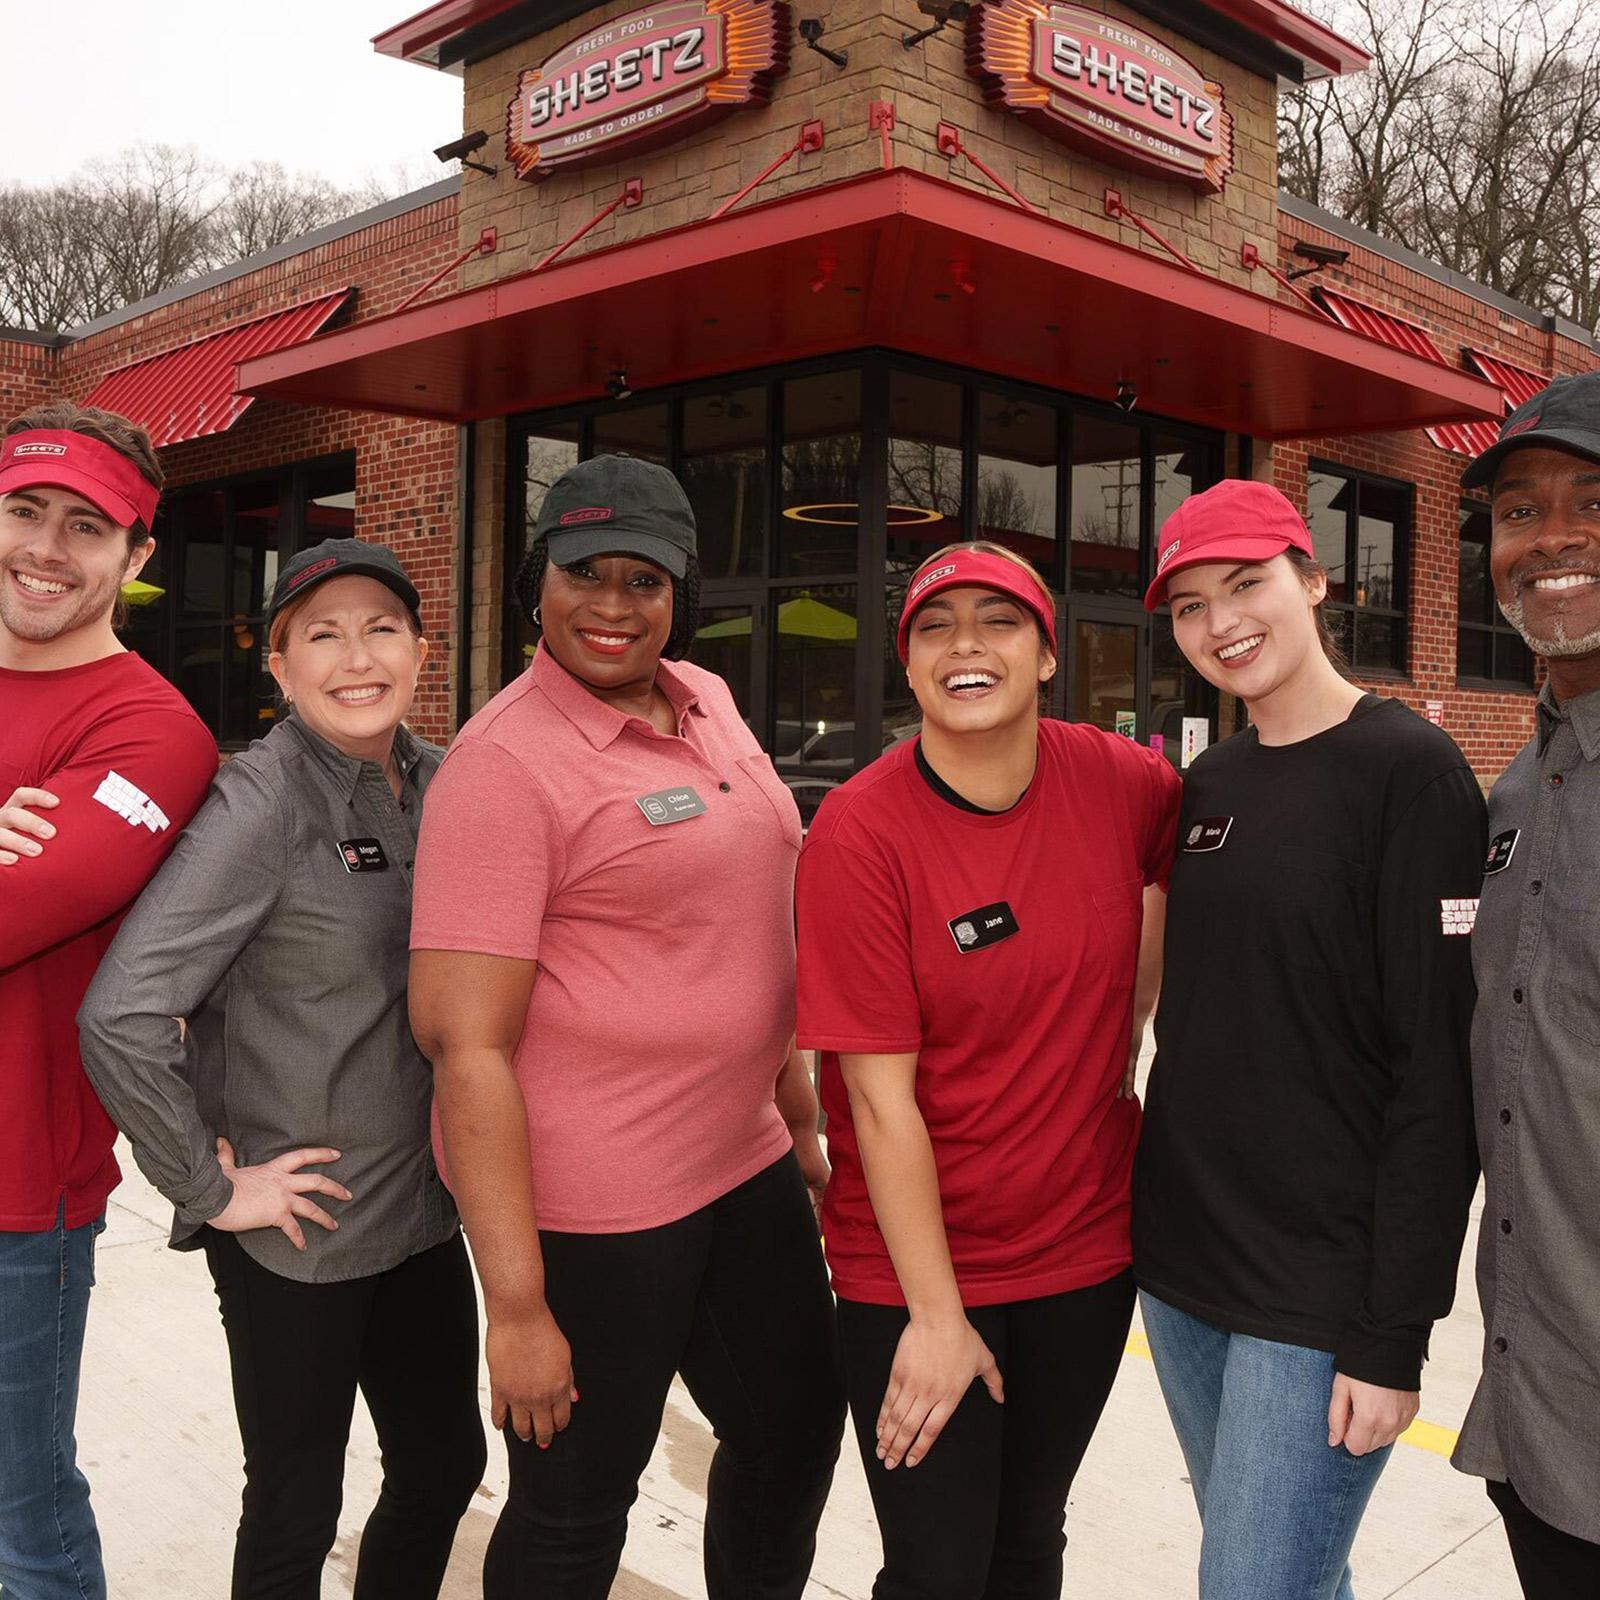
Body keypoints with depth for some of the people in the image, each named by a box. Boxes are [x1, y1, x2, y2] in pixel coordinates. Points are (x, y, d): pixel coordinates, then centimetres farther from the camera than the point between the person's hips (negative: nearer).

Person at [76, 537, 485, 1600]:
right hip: (296, 1231, -6)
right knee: (297, 1507, 12)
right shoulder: (263, 804, -18)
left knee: (446, 1463, 18)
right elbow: (120, 1016, -24)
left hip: (422, 1208, 6)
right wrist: (209, 1187, -17)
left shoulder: (435, 782, 1)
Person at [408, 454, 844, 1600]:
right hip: (589, 1210, -7)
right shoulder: (506, 762, -18)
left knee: (799, 1425, 23)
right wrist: (517, 1308, -21)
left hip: (748, 1168, 8)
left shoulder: (707, 704, 5)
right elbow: (467, 1043, -21)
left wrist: (802, 1123, 18)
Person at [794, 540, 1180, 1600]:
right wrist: (934, 1314, -14)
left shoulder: (1118, 782, -8)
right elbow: (881, 1096, -18)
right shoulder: (861, 833, -19)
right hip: (913, 1267, -4)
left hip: (1087, 1246, 4)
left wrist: (1131, 1014, 6)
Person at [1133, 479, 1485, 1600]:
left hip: (1318, 1294, -6)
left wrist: (1393, 1335, -15)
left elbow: (1441, 1074, -15)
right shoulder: (1209, 783, 7)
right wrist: (1152, 1221, 14)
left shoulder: (1410, 772, -12)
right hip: (1179, 1261, 6)